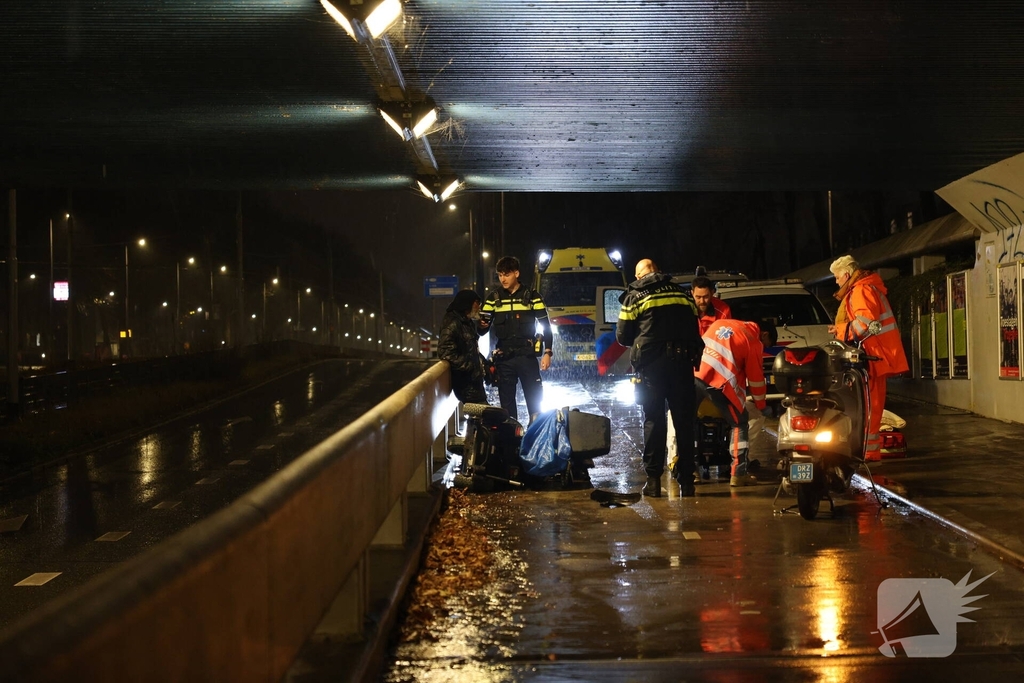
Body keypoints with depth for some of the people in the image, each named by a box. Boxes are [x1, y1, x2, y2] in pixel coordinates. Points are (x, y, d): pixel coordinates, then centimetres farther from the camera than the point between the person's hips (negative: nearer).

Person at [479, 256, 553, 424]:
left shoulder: (531, 296, 1)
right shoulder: (493, 298, 5)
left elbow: (545, 325, 3)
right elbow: (483, 326, 3)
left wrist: (547, 352, -4)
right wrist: (481, 326, -21)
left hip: (528, 356, -2)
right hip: (504, 359, 2)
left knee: (535, 400, 1)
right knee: (507, 403, 6)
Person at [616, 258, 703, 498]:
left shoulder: (635, 295, 5)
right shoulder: (681, 292, 17)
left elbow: (622, 336, 3)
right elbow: (694, 329, 16)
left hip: (651, 362, -3)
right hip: (682, 361, 3)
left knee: (654, 419, 2)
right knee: (683, 420, 7)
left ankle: (654, 480, -2)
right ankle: (686, 480, 7)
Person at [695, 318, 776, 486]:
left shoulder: (720, 323, 23)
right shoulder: (754, 342, 6)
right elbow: (755, 378, 8)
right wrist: (761, 406, 20)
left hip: (695, 374, 5)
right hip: (720, 382, -5)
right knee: (739, 423, 10)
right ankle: (738, 473, 6)